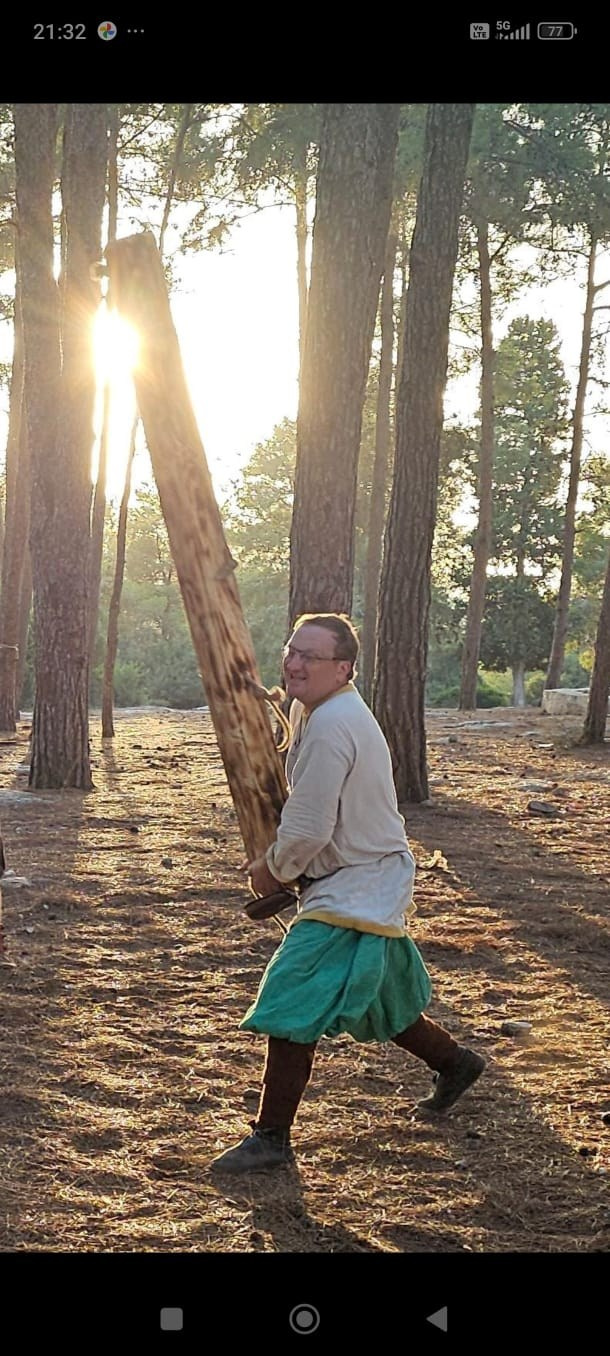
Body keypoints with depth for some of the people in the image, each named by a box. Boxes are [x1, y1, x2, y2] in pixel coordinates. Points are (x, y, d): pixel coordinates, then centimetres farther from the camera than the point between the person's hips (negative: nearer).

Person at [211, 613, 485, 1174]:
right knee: (374, 998, 24)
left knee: (293, 1005, -10)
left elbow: (309, 829, -25)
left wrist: (274, 869, -7)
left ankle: (272, 1137, -2)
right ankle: (455, 1061, 43)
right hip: (370, 887, 11)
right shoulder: (313, 709, 8)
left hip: (353, 892, -11)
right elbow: (307, 809, 20)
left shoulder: (331, 726, -26)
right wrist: (277, 863, 9)